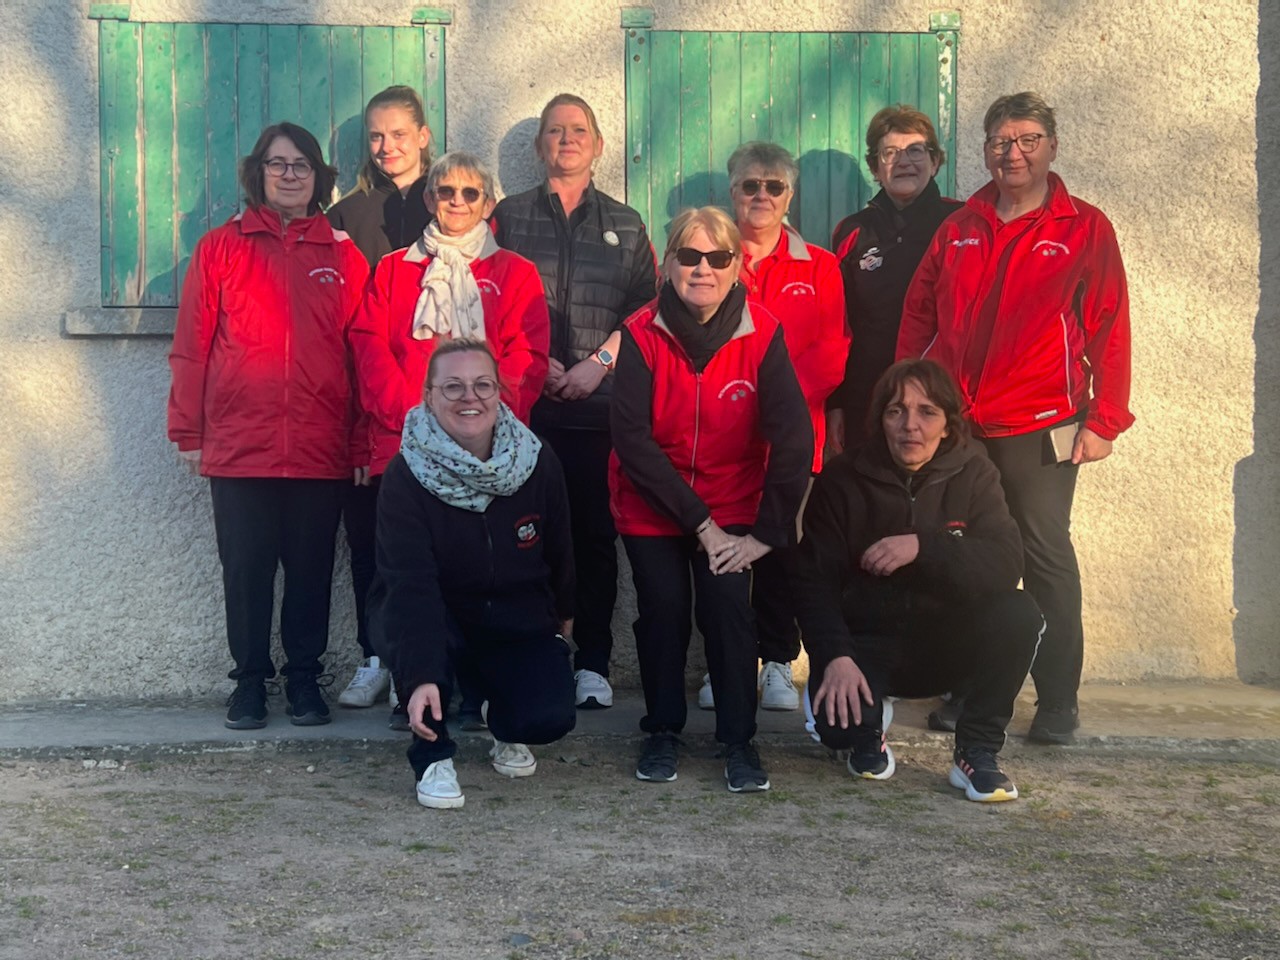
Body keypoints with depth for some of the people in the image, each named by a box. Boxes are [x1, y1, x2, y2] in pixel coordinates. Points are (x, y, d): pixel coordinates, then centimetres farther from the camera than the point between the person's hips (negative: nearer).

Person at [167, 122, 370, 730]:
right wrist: (188, 433, 1)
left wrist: (361, 444, 3)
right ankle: (250, 680, 17)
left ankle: (304, 679, 20)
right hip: (238, 447, 0)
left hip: (321, 448, 1)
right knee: (245, 569, 5)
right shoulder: (220, 248, 6)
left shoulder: (343, 257, 8)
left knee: (311, 569, 7)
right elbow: (191, 347, 5)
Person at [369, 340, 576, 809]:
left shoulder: (537, 462, -12)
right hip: (439, 621, -2)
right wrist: (421, 677, -43)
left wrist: (563, 612, 19)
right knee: (406, 612, -36)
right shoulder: (406, 475, -22)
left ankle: (507, 733, 19)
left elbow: (558, 547, 5)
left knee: (550, 718, -21)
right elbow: (409, 583, -33)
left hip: (520, 624, 2)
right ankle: (433, 756, -15)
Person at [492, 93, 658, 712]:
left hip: (601, 403, 1)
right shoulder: (510, 216, 13)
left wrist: (599, 361, -6)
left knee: (596, 531, 1)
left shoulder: (625, 225, 15)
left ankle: (593, 663, 7)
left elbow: (646, 308, 8)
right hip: (525, 400, 0)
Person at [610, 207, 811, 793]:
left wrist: (768, 531, -16)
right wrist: (699, 521, -21)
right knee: (663, 608, -9)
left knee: (728, 606, -14)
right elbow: (632, 438, -18)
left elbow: (792, 436, -14)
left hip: (731, 507, 0)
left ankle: (738, 739, 4)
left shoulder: (762, 333, -13)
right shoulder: (643, 334, -14)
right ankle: (662, 731, 14)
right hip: (651, 504, 0)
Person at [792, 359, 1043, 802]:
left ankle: (977, 753, -9)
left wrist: (923, 546, -30)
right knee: (838, 724, -31)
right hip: (868, 641, -1)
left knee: (1019, 613, -27)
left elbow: (1007, 563, -17)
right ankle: (869, 728, 11)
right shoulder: (842, 479, -7)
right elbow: (812, 579, -11)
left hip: (945, 643, 1)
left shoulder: (971, 474, -4)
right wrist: (836, 657, -26)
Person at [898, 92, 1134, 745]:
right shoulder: (958, 229, 11)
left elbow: (1110, 329, -2)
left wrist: (1104, 419, -8)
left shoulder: (1085, 228, 1)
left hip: (1040, 427, -3)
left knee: (1046, 557, 1)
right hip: (953, 426, 4)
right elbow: (917, 317, 13)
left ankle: (1058, 703, 11)